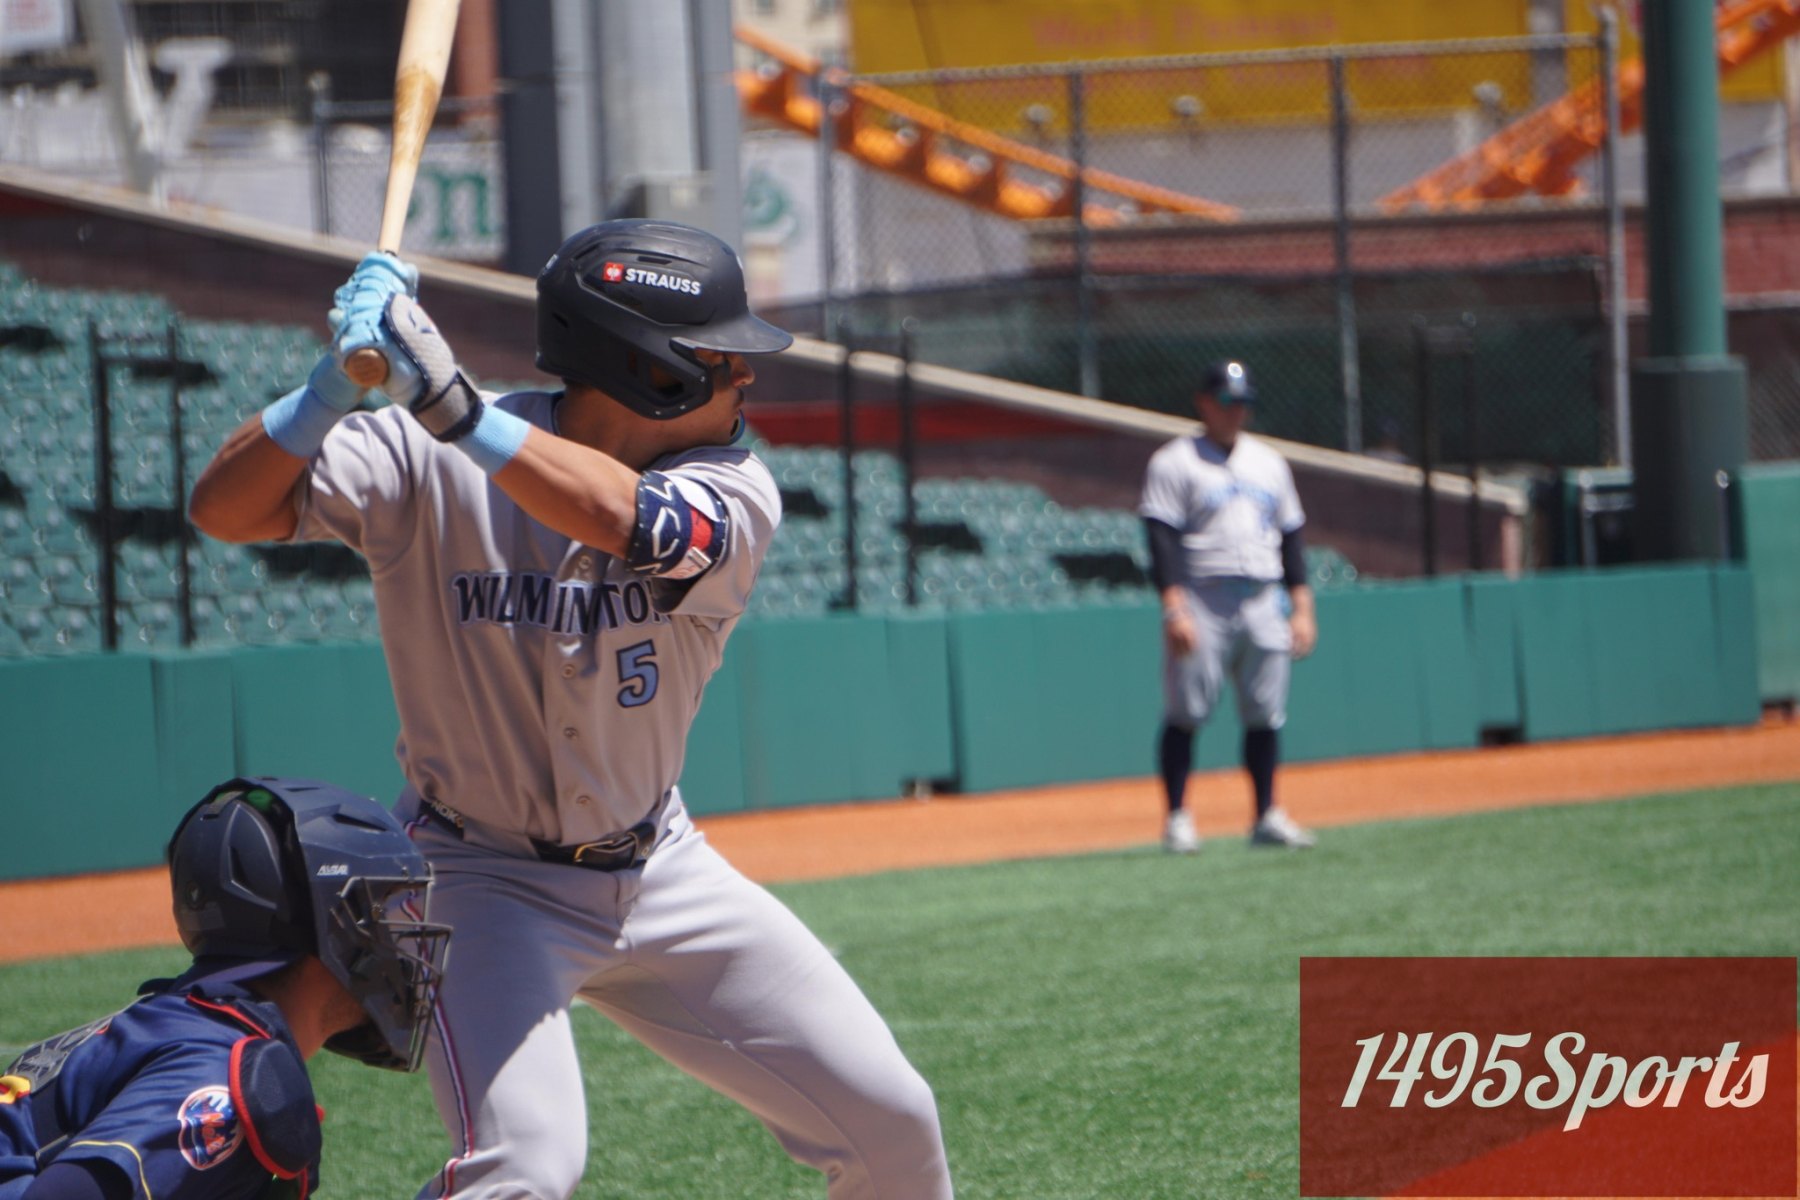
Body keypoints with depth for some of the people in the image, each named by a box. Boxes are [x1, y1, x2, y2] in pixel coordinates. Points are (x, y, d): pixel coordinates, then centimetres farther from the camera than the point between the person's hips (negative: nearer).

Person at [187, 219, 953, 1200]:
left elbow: (634, 524, -35)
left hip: (659, 872, 4)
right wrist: (336, 387, -44)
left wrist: (453, 405, -48)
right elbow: (225, 509, -26)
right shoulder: (424, 464, -17)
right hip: (483, 879, -4)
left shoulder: (731, 493, -13)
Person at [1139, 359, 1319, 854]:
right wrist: (1174, 609, -19)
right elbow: (1162, 538, -9)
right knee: (1186, 711, -7)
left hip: (1262, 603, 5)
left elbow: (1291, 535, 19)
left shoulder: (1268, 461, 18)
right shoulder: (1175, 462, 0)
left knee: (1265, 713, 4)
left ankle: (1267, 815, 10)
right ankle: (1177, 818, -4)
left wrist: (1302, 606, 10)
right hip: (1202, 599, -5)